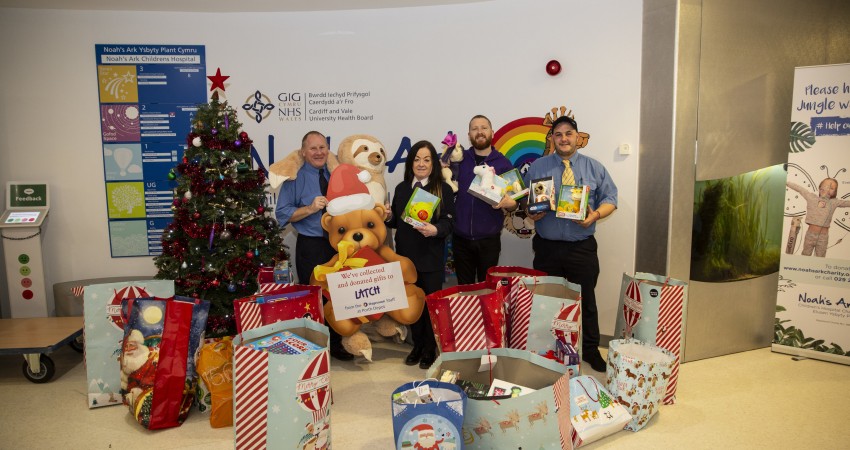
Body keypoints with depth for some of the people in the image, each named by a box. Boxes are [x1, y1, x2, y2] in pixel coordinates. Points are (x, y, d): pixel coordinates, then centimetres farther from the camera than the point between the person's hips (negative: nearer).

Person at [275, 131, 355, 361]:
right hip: (311, 247, -4)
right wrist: (310, 208, -22)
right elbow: (282, 213, -10)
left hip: (340, 244, 5)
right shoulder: (295, 177, -4)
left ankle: (336, 344, 28)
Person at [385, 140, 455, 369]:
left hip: (432, 258, -4)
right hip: (406, 255, 4)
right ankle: (417, 345, 27)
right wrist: (388, 217, -6)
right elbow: (396, 222, 15)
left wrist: (435, 230, -28)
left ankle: (430, 348, 21)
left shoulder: (444, 189, -4)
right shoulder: (401, 188, 10)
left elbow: (450, 222, -9)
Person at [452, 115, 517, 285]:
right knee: (464, 288, 13)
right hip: (461, 238, 1)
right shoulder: (459, 158, 2)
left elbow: (514, 203, 1)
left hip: (489, 239, -1)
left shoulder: (503, 163, 0)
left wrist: (507, 202, -21)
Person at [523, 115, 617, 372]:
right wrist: (530, 213, -16)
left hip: (582, 247, 0)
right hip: (547, 247, 0)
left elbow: (610, 198, 4)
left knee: (586, 300, 8)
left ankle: (591, 350, 25)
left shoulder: (594, 168, 5)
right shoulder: (537, 167, 5)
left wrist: (596, 214, -16)